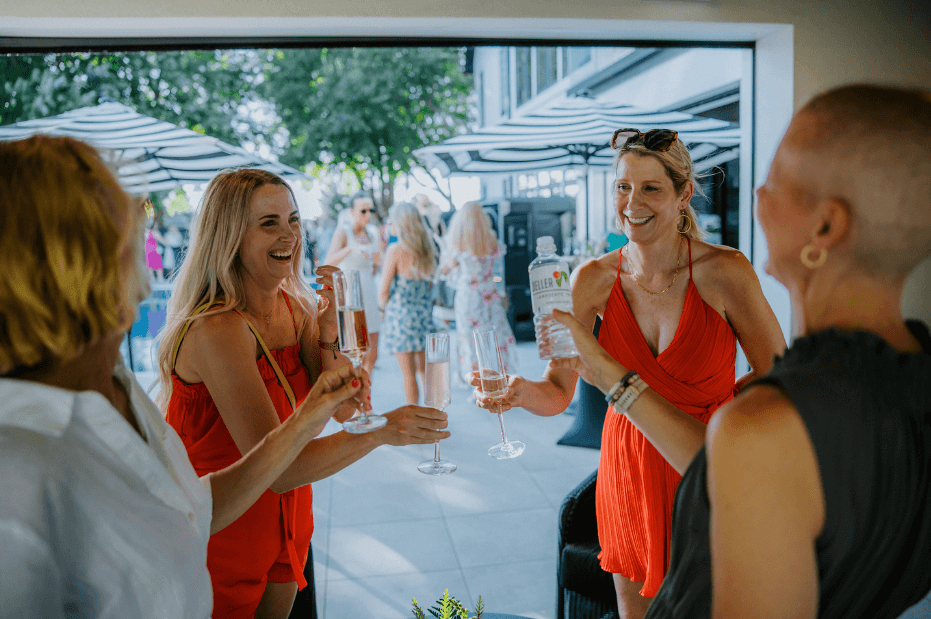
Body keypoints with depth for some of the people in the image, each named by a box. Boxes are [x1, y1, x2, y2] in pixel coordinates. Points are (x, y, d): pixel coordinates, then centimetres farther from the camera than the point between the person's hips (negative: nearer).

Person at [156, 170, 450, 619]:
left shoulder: (296, 307, -4)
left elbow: (346, 411, -6)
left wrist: (327, 334, -19)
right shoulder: (217, 329, -29)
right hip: (218, 537, -7)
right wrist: (381, 432, -41)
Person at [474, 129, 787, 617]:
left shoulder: (724, 271, -15)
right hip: (628, 465, 2)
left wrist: (704, 412, -8)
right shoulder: (593, 280, -9)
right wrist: (519, 390, -30)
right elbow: (558, 391, -10)